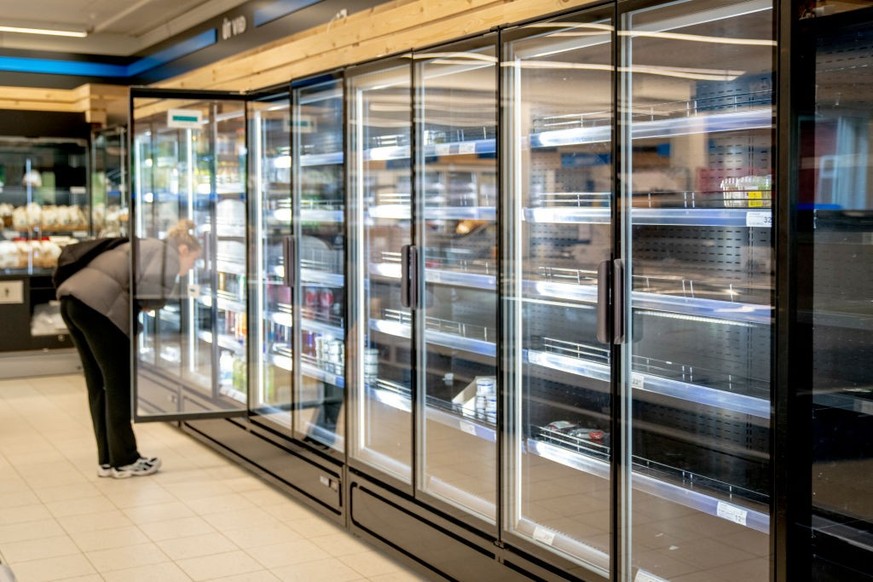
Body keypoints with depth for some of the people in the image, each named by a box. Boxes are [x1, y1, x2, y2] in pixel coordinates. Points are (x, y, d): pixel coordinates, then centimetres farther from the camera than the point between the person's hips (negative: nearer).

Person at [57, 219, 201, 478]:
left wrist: (136, 307, 10)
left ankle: (107, 459, 21)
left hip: (73, 298, 9)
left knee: (99, 385, 14)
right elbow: (152, 284, -16)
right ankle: (125, 460, 9)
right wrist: (145, 305, 3)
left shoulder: (147, 246, 30)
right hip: (98, 305, -9)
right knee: (118, 384, 1)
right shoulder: (168, 253, 3)